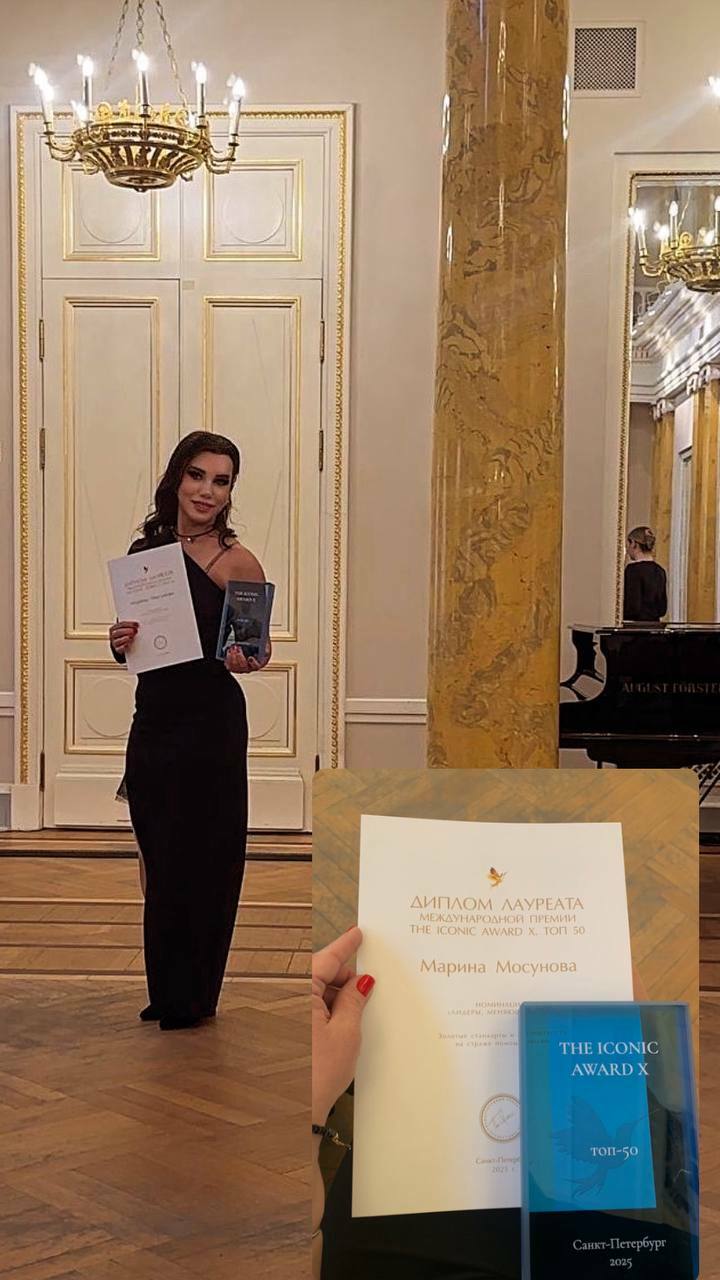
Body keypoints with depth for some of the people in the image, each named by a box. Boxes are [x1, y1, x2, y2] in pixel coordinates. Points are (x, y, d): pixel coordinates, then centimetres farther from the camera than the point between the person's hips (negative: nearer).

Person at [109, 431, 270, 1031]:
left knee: (202, 858, 3)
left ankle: (192, 997, 19)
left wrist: (244, 661, -25)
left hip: (211, 723, -5)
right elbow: (134, 647, 14)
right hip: (153, 723, 6)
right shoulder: (145, 551, 7)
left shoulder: (236, 561, -8)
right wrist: (121, 641, -8)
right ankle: (167, 992, 28)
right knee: (160, 858, 13)